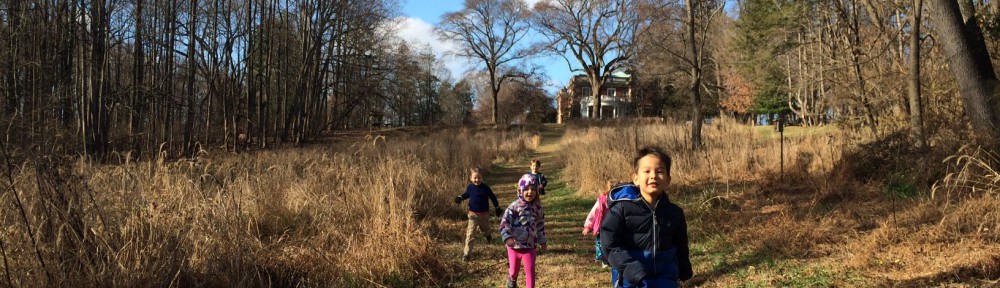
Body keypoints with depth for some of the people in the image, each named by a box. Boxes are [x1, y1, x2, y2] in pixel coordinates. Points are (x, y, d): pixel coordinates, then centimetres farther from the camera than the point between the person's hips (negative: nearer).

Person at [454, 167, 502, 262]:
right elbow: (466, 194, 14)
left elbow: (492, 197, 1)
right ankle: (466, 253, -9)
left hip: (484, 214, 0)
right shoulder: (470, 187, -7)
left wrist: (497, 208, 9)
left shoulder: (485, 187, -13)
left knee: (485, 229, 24)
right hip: (473, 214, 0)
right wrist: (460, 197, -7)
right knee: (470, 233, -10)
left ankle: (488, 236, 63)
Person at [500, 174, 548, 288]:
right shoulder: (514, 206, -14)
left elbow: (540, 225, 13)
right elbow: (504, 222, -21)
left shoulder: (537, 207, 0)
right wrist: (507, 237, -36)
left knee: (530, 270, -6)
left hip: (530, 246, 2)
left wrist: (543, 241, 17)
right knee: (514, 269, 17)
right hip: (515, 245, -2)